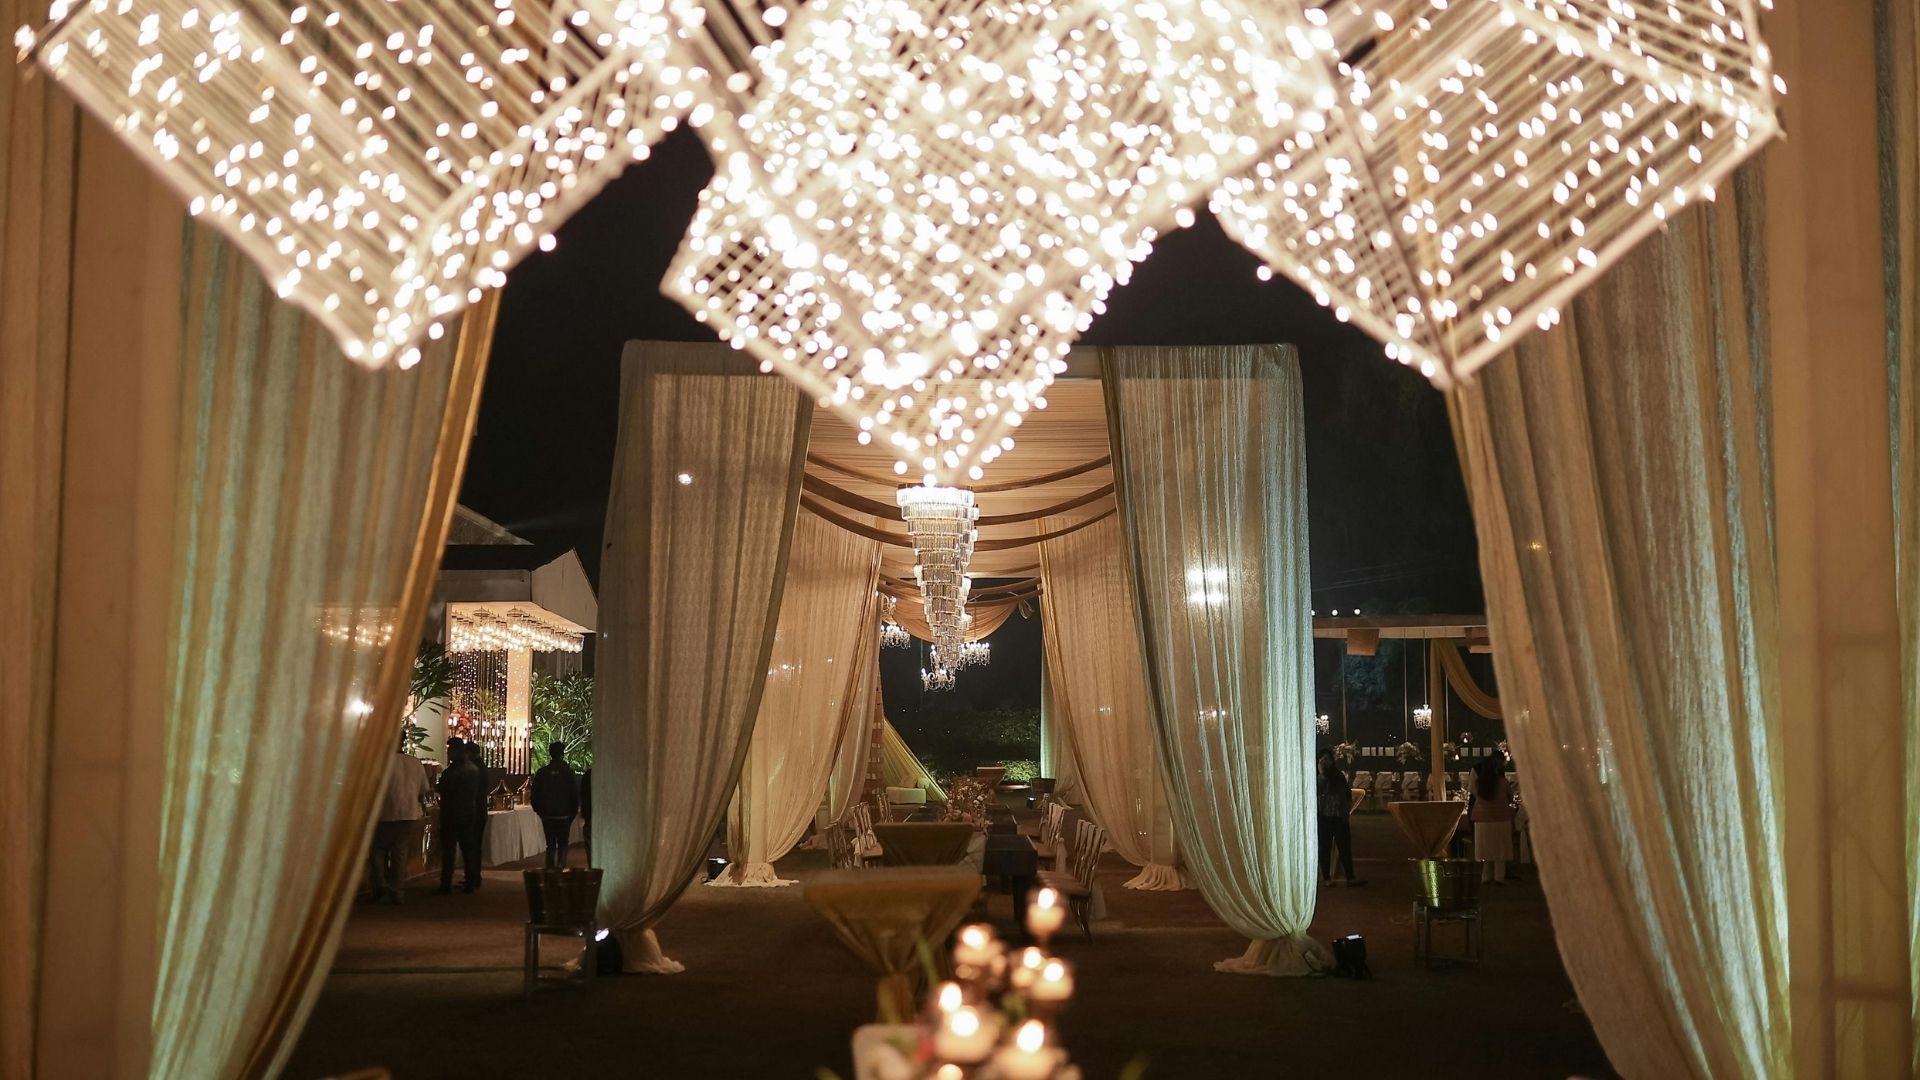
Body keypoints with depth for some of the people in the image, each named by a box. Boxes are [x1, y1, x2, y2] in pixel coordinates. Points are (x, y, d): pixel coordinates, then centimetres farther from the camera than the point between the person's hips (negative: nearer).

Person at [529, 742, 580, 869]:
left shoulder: (542, 772, -2)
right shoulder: (568, 772, -8)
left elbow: (534, 796, 3)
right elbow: (575, 794, -4)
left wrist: (540, 811, 15)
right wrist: (573, 812, 8)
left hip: (547, 815, 2)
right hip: (564, 815, -2)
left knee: (550, 844, 10)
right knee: (563, 844, 9)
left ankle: (550, 869, 6)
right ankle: (560, 867, -7)